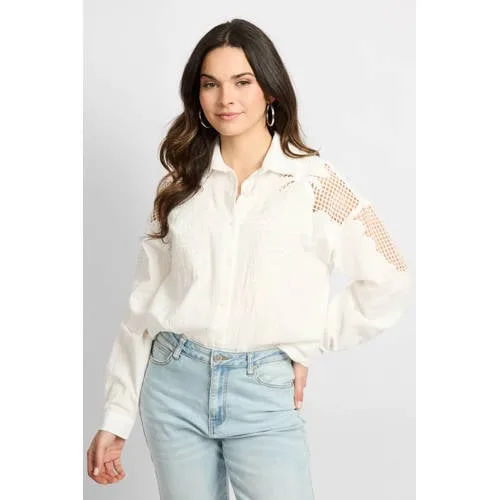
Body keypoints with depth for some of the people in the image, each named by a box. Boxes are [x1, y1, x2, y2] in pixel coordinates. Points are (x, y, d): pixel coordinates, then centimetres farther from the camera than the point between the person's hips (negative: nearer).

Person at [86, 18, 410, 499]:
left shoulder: (313, 180, -3)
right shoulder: (180, 183, 6)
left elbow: (388, 281, -2)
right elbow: (144, 302, 6)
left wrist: (306, 347, -2)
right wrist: (115, 418, 5)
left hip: (265, 393, -2)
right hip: (173, 387, 3)